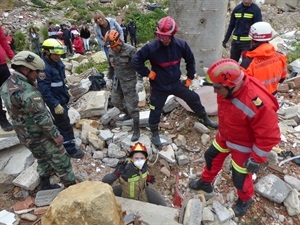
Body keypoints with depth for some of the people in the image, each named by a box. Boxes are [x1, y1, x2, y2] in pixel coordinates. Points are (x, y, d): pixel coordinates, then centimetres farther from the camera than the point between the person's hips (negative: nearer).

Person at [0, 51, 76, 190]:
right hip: (40, 136, -9)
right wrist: (55, 135, -18)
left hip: (24, 136, 9)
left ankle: (45, 185, 41)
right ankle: (71, 186, 23)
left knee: (42, 160, 26)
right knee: (60, 160, 8)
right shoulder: (27, 91, -30)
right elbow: (41, 118, -27)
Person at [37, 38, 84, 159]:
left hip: (62, 98, 9)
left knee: (60, 122, 24)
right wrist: (55, 105, -26)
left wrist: (66, 91, 22)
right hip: (55, 101, -9)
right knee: (65, 125, 1)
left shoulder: (56, 61, 0)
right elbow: (44, 90, -27)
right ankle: (70, 149, 15)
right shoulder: (44, 68, -27)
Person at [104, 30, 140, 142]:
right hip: (117, 81, 7)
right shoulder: (111, 51, 0)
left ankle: (136, 130, 12)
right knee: (115, 101, 21)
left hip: (129, 81, -7)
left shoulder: (130, 50, -21)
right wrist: (110, 77, 22)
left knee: (132, 106, -2)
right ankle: (128, 114, 49)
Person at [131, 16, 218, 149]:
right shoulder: (151, 47, -22)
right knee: (155, 111, 7)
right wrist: (148, 73, -13)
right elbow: (136, 61, -13)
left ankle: (205, 119, 37)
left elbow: (190, 60, 5)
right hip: (159, 87, -3)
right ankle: (155, 134, 31)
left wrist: (190, 78, 7)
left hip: (176, 83, 3)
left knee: (194, 98, 11)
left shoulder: (181, 45, -12)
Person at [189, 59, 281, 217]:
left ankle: (245, 200, 46)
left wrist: (256, 159, -18)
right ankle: (205, 182, 50)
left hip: (243, 145, -6)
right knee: (212, 157, 22)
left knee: (240, 177, 11)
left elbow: (269, 137, -28)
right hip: (225, 136, 7)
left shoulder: (259, 104, -41)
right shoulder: (228, 88, -18)